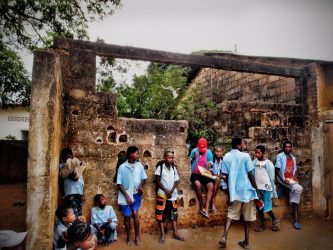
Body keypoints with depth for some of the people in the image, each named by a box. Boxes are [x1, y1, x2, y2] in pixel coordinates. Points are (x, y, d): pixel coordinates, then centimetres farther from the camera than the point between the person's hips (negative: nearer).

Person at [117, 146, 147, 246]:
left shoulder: (139, 165, -2)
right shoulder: (122, 167, -13)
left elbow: (143, 178, 10)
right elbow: (119, 184, -10)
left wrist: (141, 186, -10)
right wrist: (127, 196, -14)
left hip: (136, 194, 2)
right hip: (126, 195, -2)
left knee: (135, 213, -4)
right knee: (127, 216, 6)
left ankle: (137, 236, 12)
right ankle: (128, 237, 25)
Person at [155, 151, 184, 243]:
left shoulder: (174, 168, 5)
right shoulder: (160, 167, -7)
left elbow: (176, 181, 5)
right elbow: (158, 181, -7)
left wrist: (171, 191, -10)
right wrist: (166, 191, -13)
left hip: (173, 194, 4)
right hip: (162, 194, -4)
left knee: (174, 213, 9)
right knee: (161, 214, 0)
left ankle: (175, 233, 17)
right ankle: (162, 235, 8)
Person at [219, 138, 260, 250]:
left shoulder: (226, 157, 2)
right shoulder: (245, 156, -8)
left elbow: (226, 175, 4)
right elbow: (250, 174, -9)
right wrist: (256, 190, 0)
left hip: (234, 190, 3)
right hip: (246, 189, -2)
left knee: (231, 214, 10)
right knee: (247, 216, 10)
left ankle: (224, 237, -4)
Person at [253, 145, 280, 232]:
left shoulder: (268, 163, -6)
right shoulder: (254, 162, 2)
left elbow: (272, 177, -3)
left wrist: (273, 191, -2)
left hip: (266, 188, -4)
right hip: (257, 188, 4)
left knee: (266, 207, -2)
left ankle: (275, 220, 26)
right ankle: (262, 224, 25)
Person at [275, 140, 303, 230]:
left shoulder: (293, 158, 16)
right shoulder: (280, 156, -5)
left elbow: (294, 170, 19)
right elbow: (277, 170, -8)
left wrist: (295, 178, -1)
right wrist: (283, 180, -17)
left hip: (291, 180, 6)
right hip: (283, 179, -5)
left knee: (295, 192, -15)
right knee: (298, 189, -26)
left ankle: (296, 220, -9)